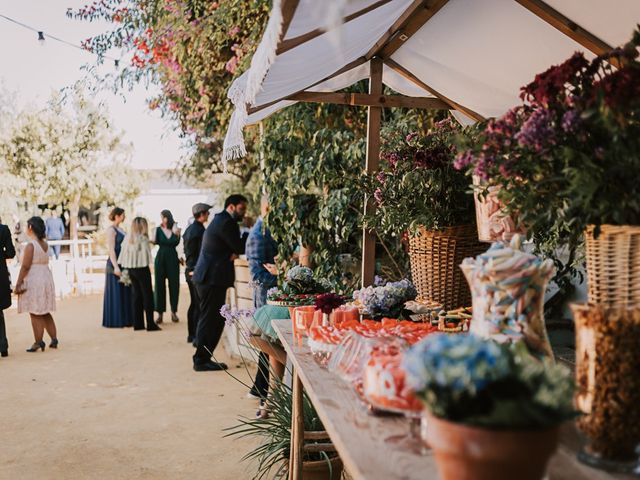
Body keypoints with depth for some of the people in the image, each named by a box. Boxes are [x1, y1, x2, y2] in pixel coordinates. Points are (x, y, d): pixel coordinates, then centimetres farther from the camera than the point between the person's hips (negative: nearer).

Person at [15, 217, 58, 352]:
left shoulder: (30, 246, -16)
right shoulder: (45, 244, 4)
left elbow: (25, 267, -16)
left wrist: (18, 284, -12)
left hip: (33, 281, -7)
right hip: (46, 279, 8)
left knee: (35, 314, 0)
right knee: (45, 313, 16)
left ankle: (38, 342, 4)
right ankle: (54, 339, 16)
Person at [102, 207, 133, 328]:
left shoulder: (120, 229, 14)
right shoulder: (111, 230, -11)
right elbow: (111, 250, -17)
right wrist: (116, 267, -22)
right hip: (115, 264, -9)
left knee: (124, 292, 11)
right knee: (116, 293, -2)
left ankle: (124, 319, 19)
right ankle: (115, 321, 6)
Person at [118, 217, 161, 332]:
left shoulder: (128, 238, 6)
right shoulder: (142, 238, -12)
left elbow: (123, 255, 8)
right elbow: (145, 253, -14)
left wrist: (126, 269, 13)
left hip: (130, 268, 7)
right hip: (141, 268, -7)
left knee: (135, 294, 11)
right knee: (147, 294, -1)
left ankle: (138, 323, 12)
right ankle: (150, 324, -2)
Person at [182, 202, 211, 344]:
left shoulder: (189, 229, 13)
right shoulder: (200, 230, -16)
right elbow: (202, 252, -17)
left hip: (190, 270, 10)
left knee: (194, 303, 14)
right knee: (200, 305, -5)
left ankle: (191, 334, 19)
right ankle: (196, 336, -4)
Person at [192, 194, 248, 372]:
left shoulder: (221, 220, 19)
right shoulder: (226, 223, -14)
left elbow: (234, 247, 15)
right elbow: (240, 247, -13)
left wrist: (233, 253, -5)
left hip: (209, 277, 10)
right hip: (213, 278, -10)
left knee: (211, 319, 14)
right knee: (211, 320, -5)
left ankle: (202, 358, 19)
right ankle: (202, 360, 1)